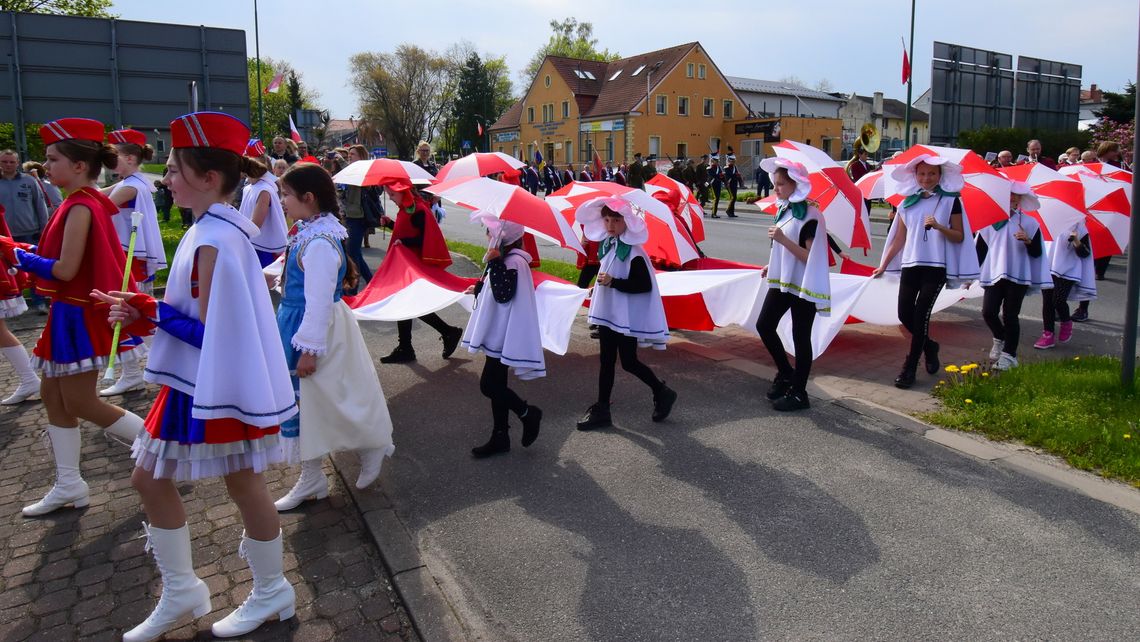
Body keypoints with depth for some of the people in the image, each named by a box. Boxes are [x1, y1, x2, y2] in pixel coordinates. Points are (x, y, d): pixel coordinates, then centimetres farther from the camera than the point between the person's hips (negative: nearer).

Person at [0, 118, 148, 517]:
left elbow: (64, 270, -23)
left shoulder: (80, 206, -19)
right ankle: (69, 485, 24)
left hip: (79, 315, -10)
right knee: (53, 394, 15)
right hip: (69, 312, 10)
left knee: (79, 402, -1)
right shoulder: (84, 202, 10)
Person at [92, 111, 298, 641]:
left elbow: (209, 331, -23)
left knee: (243, 485, 7)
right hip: (197, 381, 10)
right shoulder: (221, 229, 7)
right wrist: (148, 311, 2)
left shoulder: (212, 242, -23)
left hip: (220, 384, -10)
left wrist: (149, 312, -15)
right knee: (150, 479, 17)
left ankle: (271, 593, 30)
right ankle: (180, 592, 34)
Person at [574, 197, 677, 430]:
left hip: (627, 316, -8)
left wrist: (613, 282, -25)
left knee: (628, 362, 0)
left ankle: (662, 393, 22)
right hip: (607, 312, 8)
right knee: (606, 360, 10)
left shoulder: (634, 253, -18)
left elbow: (645, 286, -22)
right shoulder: (607, 245, 7)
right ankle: (601, 411, 17)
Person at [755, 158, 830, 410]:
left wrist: (782, 239, -28)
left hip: (803, 285, -8)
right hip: (782, 280, 8)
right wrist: (773, 264, 16)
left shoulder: (810, 214, -16)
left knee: (800, 337, -1)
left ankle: (798, 393, 9)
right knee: (764, 325, 8)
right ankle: (785, 372, 27)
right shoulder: (783, 209, 9)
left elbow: (810, 256, -22)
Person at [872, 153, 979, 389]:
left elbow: (959, 237, -1)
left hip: (937, 266, -4)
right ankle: (929, 345, 30)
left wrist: (939, 226, -19)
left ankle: (910, 367, -1)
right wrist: (883, 265, 11)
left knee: (921, 314, -9)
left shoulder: (950, 201, 1)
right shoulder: (908, 202, 10)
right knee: (905, 313, 0)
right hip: (910, 264, 4)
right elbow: (899, 238, 13)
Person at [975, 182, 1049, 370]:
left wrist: (1028, 241, -17)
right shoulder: (990, 221, 7)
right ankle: (999, 339, 23)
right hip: (994, 274, 2)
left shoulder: (1029, 223, 4)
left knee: (1010, 316, -1)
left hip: (1018, 276, -1)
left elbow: (1037, 253, 3)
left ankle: (1009, 354, 9)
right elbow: (980, 250, 10)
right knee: (988, 312, -7)